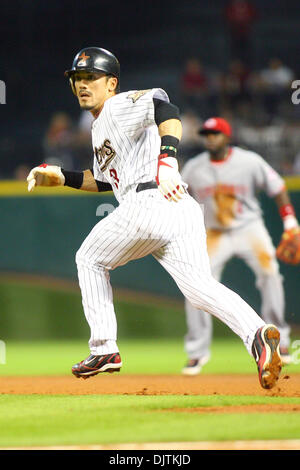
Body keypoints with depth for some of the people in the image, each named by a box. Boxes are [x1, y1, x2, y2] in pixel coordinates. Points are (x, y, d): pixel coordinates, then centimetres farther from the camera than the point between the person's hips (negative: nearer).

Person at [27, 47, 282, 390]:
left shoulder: (120, 105, 2)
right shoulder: (100, 126, 32)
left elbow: (165, 110, -19)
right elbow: (105, 180, 42)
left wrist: (167, 161, -33)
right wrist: (61, 176, 34)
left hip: (148, 205, -8)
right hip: (184, 211, 9)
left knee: (89, 259, 14)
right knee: (200, 287, -5)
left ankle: (103, 348, 12)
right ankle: (256, 333, -30)